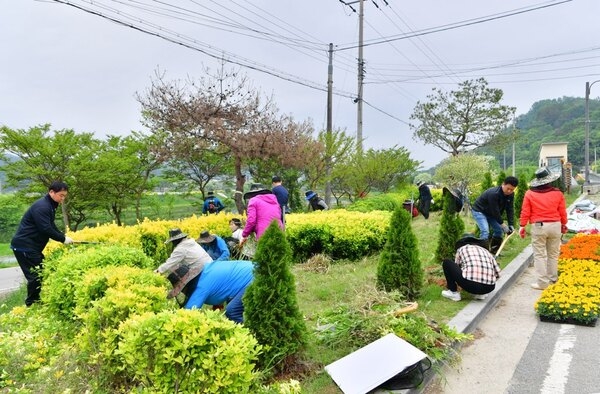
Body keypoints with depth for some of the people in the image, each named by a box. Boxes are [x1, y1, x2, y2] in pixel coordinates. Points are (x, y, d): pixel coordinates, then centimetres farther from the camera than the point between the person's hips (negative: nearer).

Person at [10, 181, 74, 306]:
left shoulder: (50, 205, 12)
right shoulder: (42, 207, -21)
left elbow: (51, 226, 17)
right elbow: (46, 229, -26)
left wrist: (63, 236, 3)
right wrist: (63, 239, -18)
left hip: (32, 246, 10)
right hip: (24, 246, -10)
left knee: (40, 274, 13)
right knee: (35, 276, -8)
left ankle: (36, 303, 21)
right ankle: (31, 305, 3)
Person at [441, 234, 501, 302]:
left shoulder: (461, 249, 19)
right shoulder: (485, 250, 26)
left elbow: (455, 267, 29)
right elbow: (497, 273, 22)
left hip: (470, 284, -4)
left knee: (446, 262, 17)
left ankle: (453, 292, 17)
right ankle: (480, 293, 19)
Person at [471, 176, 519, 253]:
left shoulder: (511, 195, -9)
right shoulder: (493, 193, -33)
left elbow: (510, 210, -8)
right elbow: (495, 211, -29)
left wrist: (511, 225, -16)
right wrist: (502, 224, -24)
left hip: (491, 213, 8)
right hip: (479, 211, -8)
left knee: (499, 230, 6)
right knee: (485, 231, -22)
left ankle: (494, 250, 20)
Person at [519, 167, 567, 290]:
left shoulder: (530, 194, -6)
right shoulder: (558, 193, -1)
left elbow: (525, 212, -5)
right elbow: (563, 212, 6)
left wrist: (522, 226, 4)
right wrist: (564, 225, 22)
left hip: (538, 226, -2)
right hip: (555, 226, 3)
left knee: (539, 255, 2)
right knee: (553, 254, 16)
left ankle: (542, 282, 2)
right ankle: (552, 278, 27)